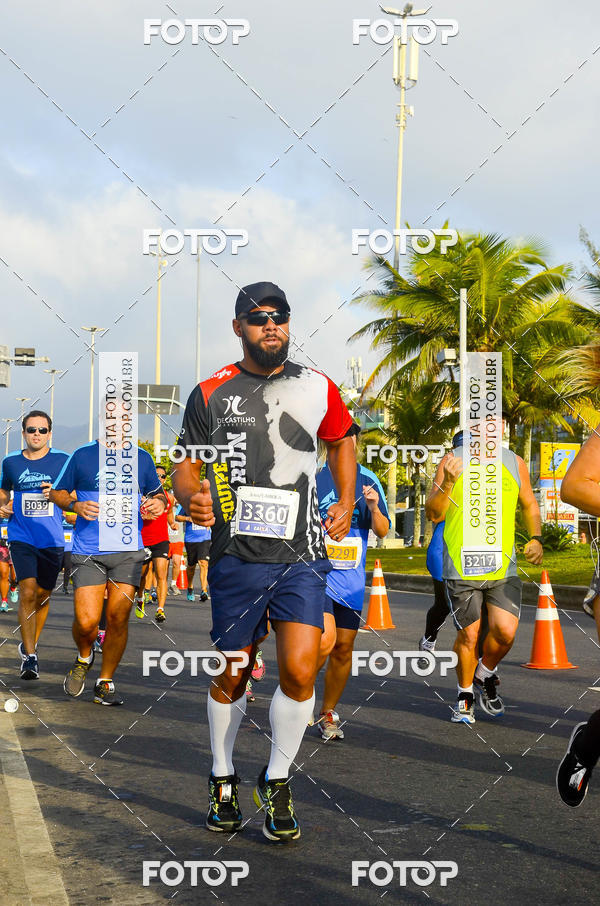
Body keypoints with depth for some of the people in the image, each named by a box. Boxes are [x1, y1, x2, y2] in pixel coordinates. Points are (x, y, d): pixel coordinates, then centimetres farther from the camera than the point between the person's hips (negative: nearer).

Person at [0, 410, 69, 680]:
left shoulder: (62, 460, 0)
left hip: (52, 539, 0)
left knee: (43, 596, 11)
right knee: (27, 593, -15)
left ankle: (30, 644, 34)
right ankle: (30, 657, -10)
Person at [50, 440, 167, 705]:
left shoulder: (142, 458, 9)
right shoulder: (82, 455, 2)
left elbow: (157, 493, 22)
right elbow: (57, 492, 10)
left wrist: (159, 503, -2)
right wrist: (75, 505, -11)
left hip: (129, 552, 2)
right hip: (88, 552, -2)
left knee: (118, 620, -2)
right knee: (86, 621, -9)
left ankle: (105, 683, 15)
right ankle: (84, 658, 25)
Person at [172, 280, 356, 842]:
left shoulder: (317, 389, 8)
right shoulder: (211, 393, 3)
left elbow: (340, 441, 26)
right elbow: (185, 466, 5)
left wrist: (346, 503, 15)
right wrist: (191, 499, -17)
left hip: (301, 555, 1)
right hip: (236, 556, 0)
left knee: (300, 671, -12)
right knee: (231, 674, 8)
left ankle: (276, 782, 11)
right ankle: (223, 779, 31)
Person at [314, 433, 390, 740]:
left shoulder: (368, 480, 6)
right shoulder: (311, 476, -1)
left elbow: (383, 532, 4)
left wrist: (374, 508, -14)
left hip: (352, 577, 3)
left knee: (344, 648, 6)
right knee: (326, 640, -20)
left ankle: (328, 714, 23)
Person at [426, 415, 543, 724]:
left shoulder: (514, 463, 7)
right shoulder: (453, 461, -2)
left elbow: (529, 504, 22)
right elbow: (433, 514, -4)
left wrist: (536, 538, 6)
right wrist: (447, 482, -21)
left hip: (503, 567, 2)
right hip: (461, 568, -2)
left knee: (505, 631, -9)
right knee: (468, 635, 1)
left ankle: (486, 675, 22)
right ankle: (465, 694, 25)